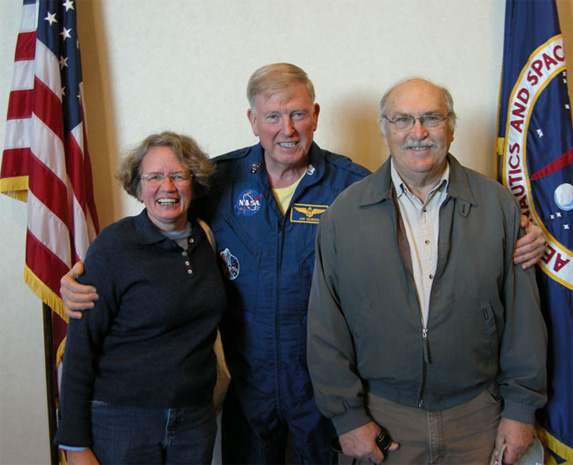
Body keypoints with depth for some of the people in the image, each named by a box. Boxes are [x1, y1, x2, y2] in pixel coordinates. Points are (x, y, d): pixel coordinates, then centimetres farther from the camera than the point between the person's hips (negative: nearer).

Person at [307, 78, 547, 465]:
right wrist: (347, 414, -5)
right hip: (382, 412, -1)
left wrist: (522, 407, 1)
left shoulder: (498, 204, -3)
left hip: (476, 415, 1)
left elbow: (523, 313, 1)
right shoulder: (345, 212, -6)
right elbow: (327, 326, -4)